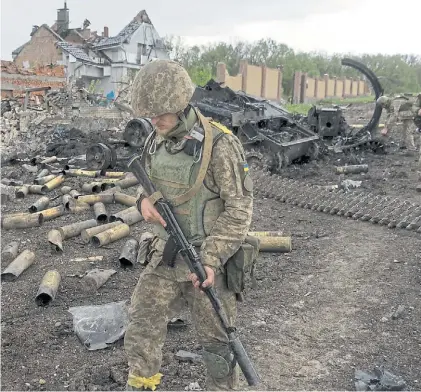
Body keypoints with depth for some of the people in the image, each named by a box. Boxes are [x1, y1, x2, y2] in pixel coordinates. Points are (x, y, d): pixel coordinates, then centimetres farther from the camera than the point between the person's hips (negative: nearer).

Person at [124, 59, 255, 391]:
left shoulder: (220, 145, -20)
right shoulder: (155, 141, 1)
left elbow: (239, 208, -18)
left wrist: (211, 259, -24)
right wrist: (144, 199, -7)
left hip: (209, 257, -6)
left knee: (216, 341, 9)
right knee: (142, 323, 8)